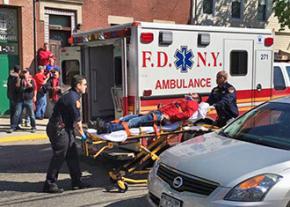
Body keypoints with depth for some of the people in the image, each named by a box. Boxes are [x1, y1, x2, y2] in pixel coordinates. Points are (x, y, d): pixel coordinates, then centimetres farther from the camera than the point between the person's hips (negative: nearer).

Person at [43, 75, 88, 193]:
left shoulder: (73, 96, 13)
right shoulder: (73, 99, -19)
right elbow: (77, 120, -16)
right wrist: (82, 134, -4)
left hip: (65, 129, 11)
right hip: (58, 130, -11)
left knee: (72, 155, 12)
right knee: (59, 156, -5)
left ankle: (76, 182, 19)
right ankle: (49, 184, 5)